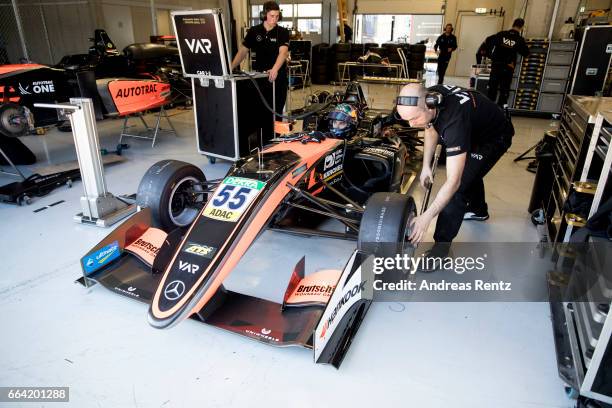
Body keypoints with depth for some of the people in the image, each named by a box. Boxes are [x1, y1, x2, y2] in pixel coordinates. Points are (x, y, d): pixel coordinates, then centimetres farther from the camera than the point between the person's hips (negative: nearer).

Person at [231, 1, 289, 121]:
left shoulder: (283, 32, -4)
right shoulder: (254, 31, 4)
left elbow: (283, 52, -20)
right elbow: (243, 51, 6)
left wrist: (275, 69, -39)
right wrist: (231, 68, -7)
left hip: (278, 77, -2)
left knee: (276, 110, 3)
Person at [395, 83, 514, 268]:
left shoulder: (455, 120, -46)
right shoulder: (429, 96, -23)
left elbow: (453, 182, -44)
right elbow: (431, 129, 0)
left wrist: (427, 217, -43)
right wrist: (426, 166, -6)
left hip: (494, 137, -8)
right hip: (475, 130, 9)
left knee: (458, 187, -20)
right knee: (467, 170, 29)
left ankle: (441, 249, -8)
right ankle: (478, 210, 58)